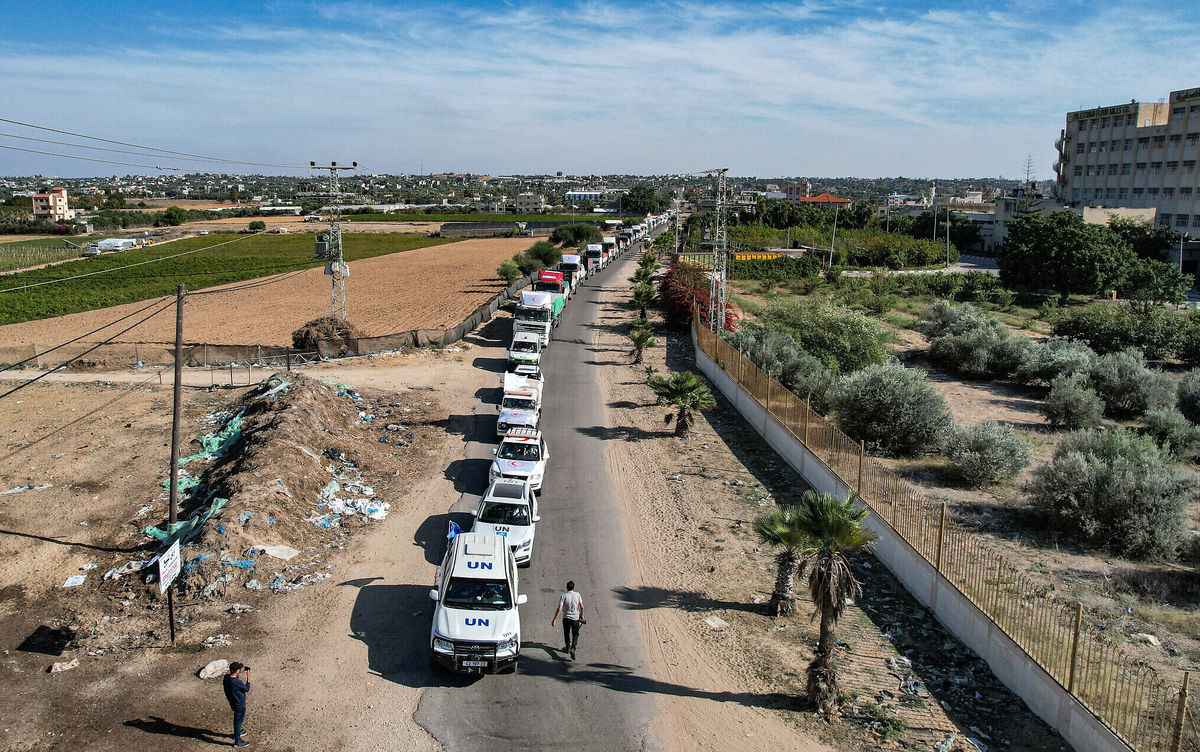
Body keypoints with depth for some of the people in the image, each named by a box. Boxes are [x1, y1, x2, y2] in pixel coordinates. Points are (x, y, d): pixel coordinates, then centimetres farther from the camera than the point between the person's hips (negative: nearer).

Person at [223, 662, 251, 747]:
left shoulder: (226, 677, -12)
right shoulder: (237, 682, -35)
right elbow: (247, 689, -19)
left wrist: (242, 670, 3)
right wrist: (248, 676, -16)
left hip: (232, 702, 8)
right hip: (239, 704, -8)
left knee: (238, 719, 31)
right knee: (238, 720, 10)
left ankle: (237, 733, 52)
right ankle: (237, 741, 25)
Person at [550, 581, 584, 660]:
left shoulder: (563, 596, -12)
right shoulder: (577, 595, -5)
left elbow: (559, 609, -17)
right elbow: (582, 607, 0)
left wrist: (554, 619, -11)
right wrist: (581, 614, 19)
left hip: (566, 618, -1)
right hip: (575, 618, 1)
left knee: (567, 633, 21)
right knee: (575, 633, 14)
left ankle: (567, 646, 36)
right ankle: (573, 648, -6)